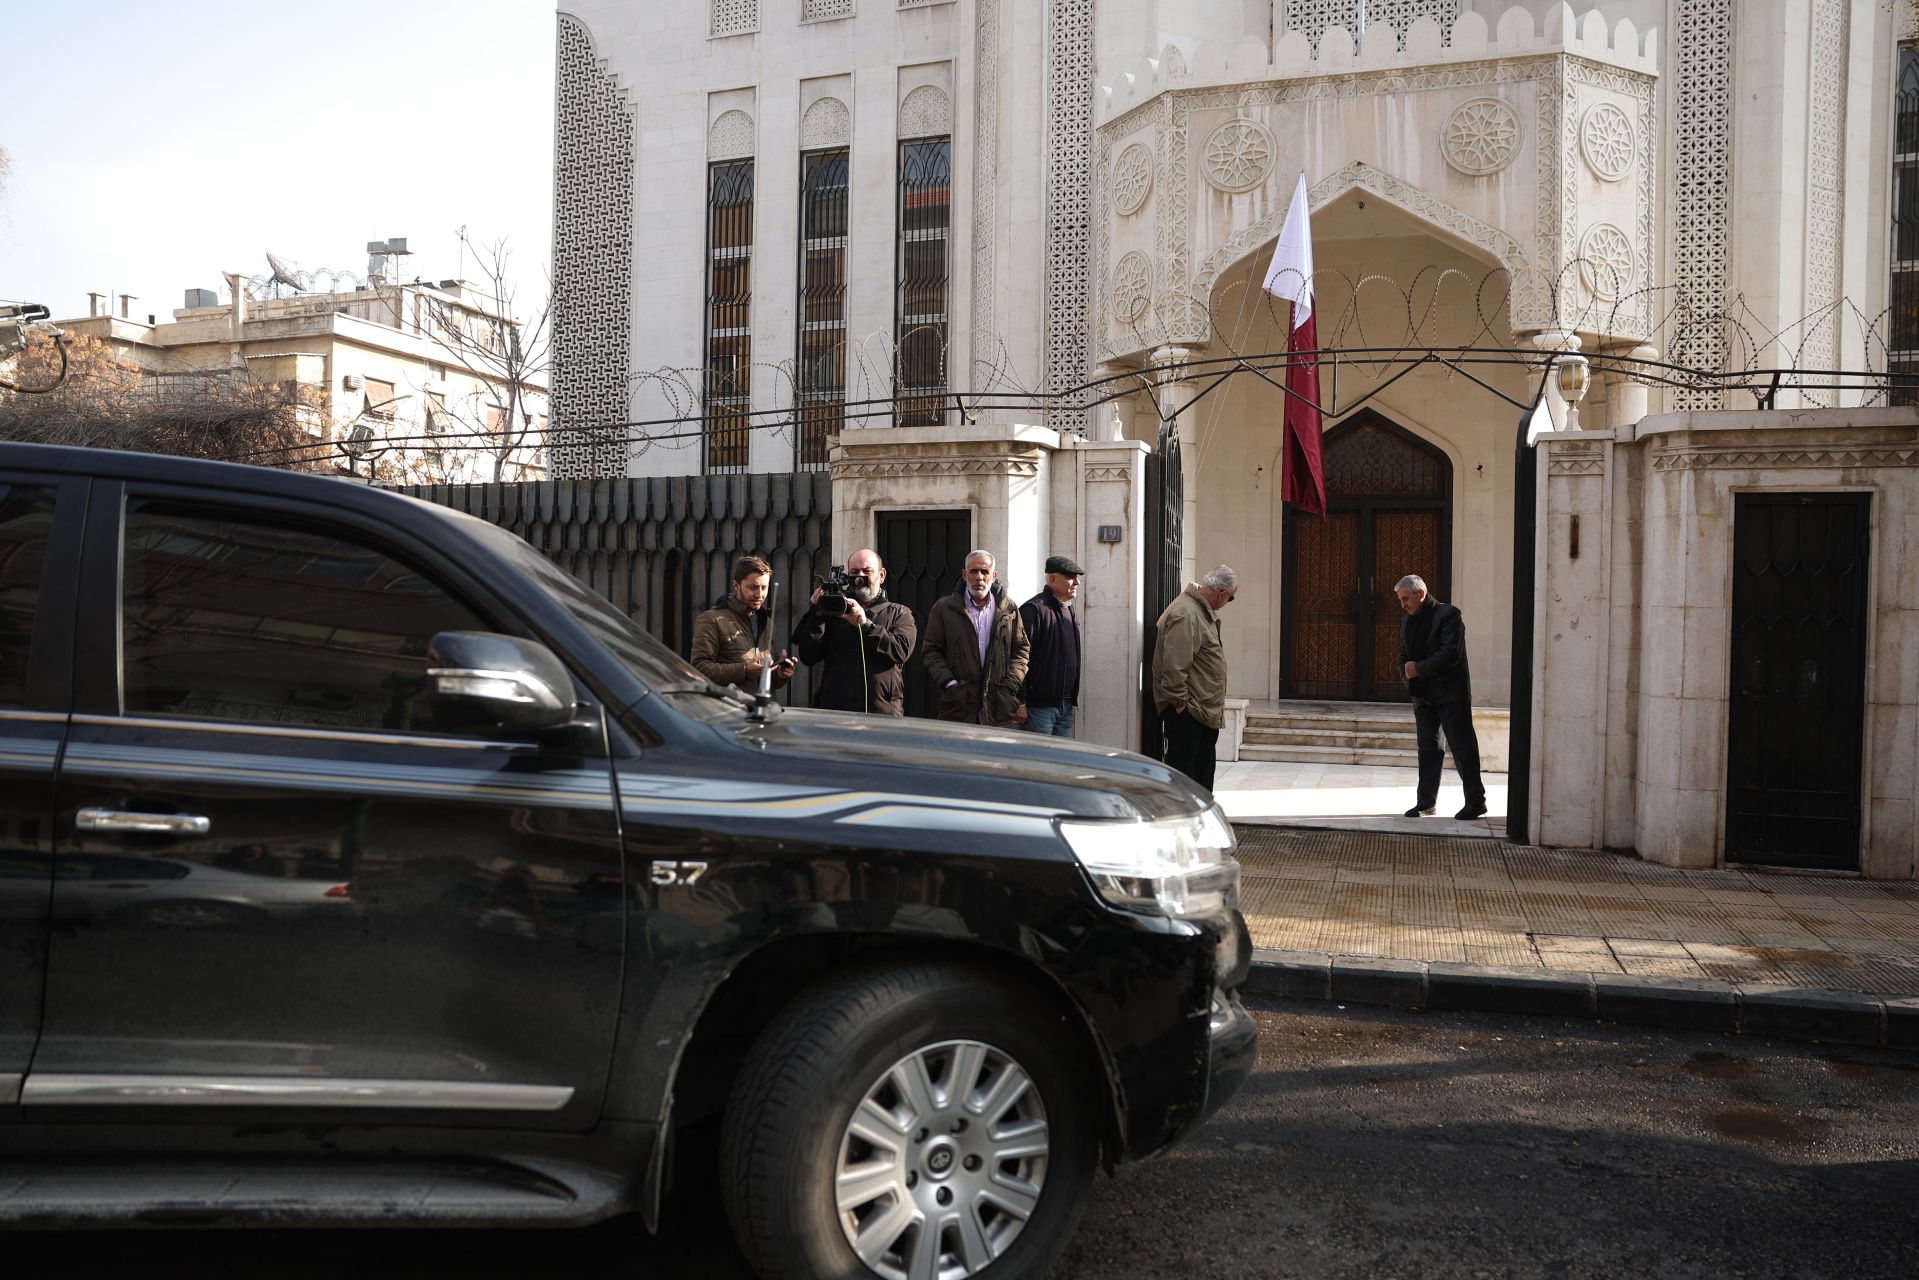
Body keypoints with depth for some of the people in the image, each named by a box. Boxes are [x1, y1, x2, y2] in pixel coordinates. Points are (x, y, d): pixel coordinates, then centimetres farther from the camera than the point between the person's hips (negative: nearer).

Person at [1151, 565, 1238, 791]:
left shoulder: (1203, 612, 15)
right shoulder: (1185, 614, -20)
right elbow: (1174, 664, -25)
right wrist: (1180, 701, -21)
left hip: (1204, 710, 11)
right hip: (1186, 712, -11)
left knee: (1204, 771, 17)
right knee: (1182, 767, -6)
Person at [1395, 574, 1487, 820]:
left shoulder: (1448, 615, -11)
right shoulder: (1406, 620, 12)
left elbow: (1451, 654, -20)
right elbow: (1404, 658, 16)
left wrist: (1419, 669, -18)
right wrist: (1411, 685, 3)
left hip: (1451, 695, -7)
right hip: (1423, 696, 7)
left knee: (1462, 748, -3)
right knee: (1428, 748, 10)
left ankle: (1476, 802, 4)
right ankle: (1426, 801, 16)